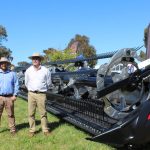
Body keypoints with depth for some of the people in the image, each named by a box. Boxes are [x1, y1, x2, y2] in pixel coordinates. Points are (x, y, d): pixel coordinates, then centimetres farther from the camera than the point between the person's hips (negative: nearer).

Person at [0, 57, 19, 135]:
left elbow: (16, 85, 5)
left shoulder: (12, 73, 7)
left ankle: (12, 129, 12)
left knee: (11, 114, 4)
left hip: (9, 97, -1)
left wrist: (15, 95, -4)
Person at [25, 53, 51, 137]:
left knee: (43, 113, 1)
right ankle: (32, 130, 14)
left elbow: (48, 83, 10)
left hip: (41, 94, -2)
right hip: (31, 94, 2)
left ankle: (45, 130, 12)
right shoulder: (28, 71, 5)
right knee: (31, 113, 4)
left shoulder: (45, 70, -1)